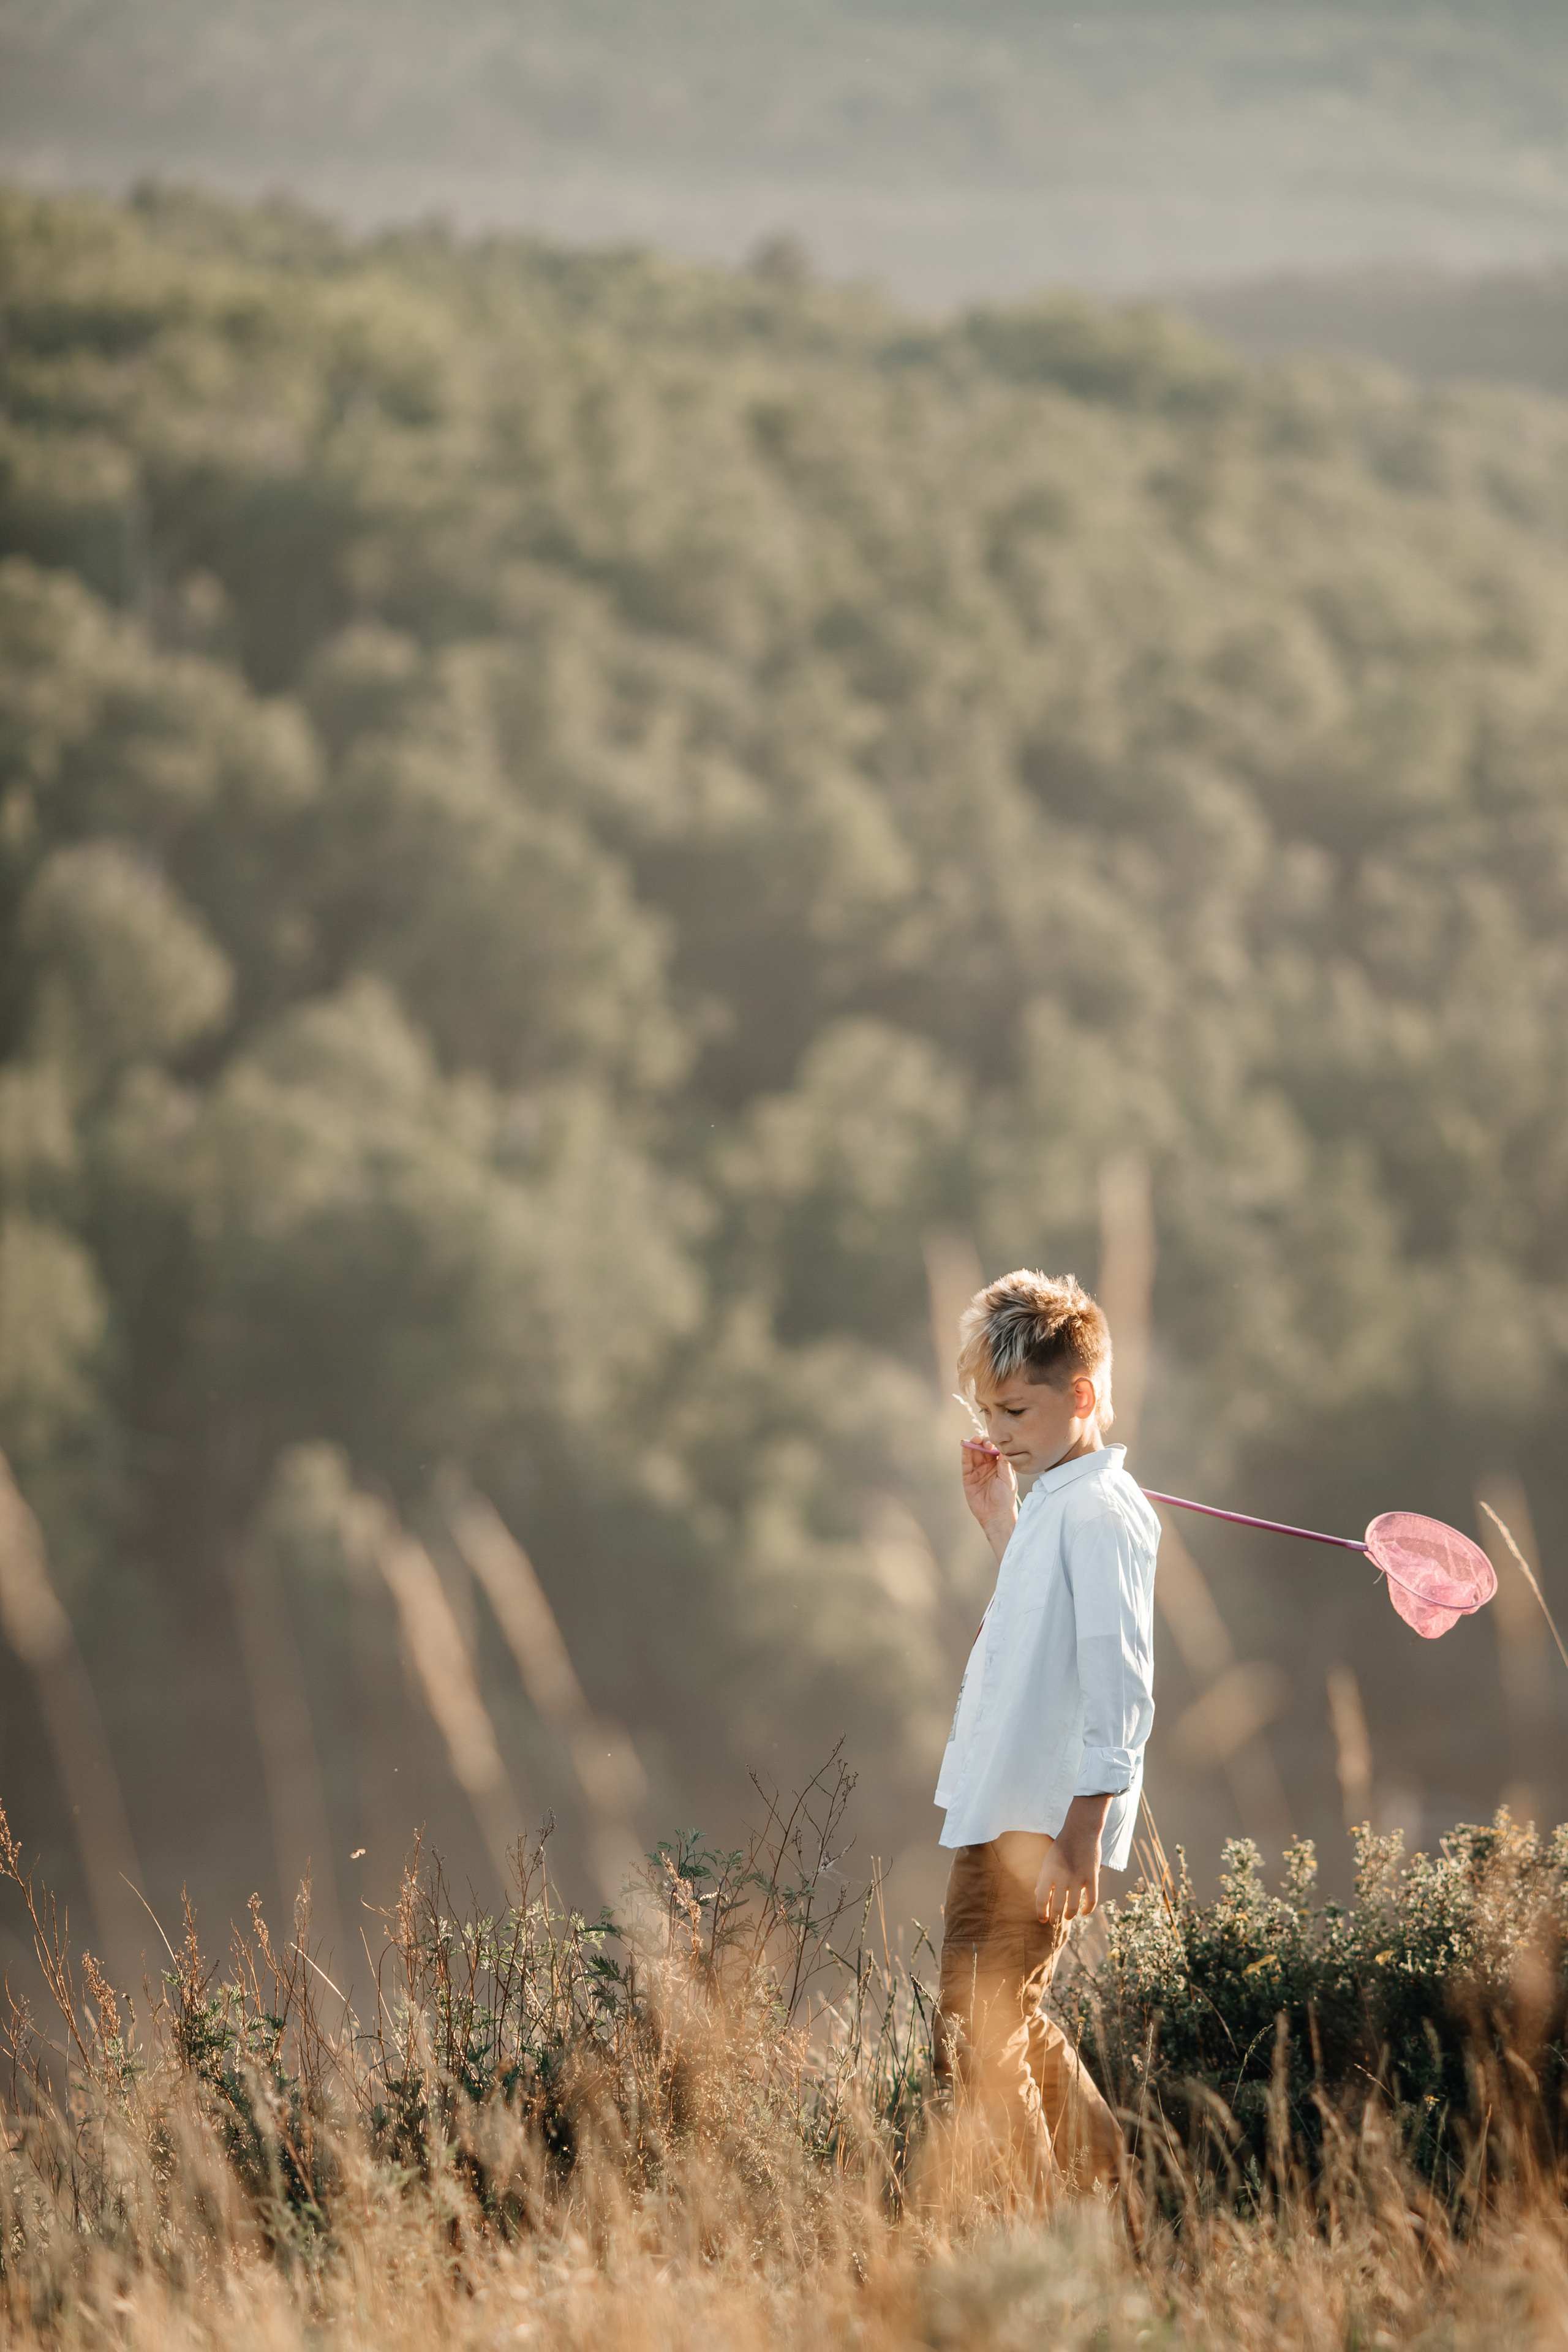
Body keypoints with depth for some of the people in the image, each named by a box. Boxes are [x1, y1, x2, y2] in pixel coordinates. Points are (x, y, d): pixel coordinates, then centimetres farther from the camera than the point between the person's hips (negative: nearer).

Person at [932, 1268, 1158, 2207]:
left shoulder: (1101, 1512, -15)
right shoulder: (1052, 1503, 15)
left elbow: (1119, 1685, -20)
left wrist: (1081, 1836, -24)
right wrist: (1001, 1525, 22)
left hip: (1045, 1828, -11)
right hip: (1005, 1816, 11)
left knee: (978, 2036, -13)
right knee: (1017, 2027, 19)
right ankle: (1114, 2200, 29)